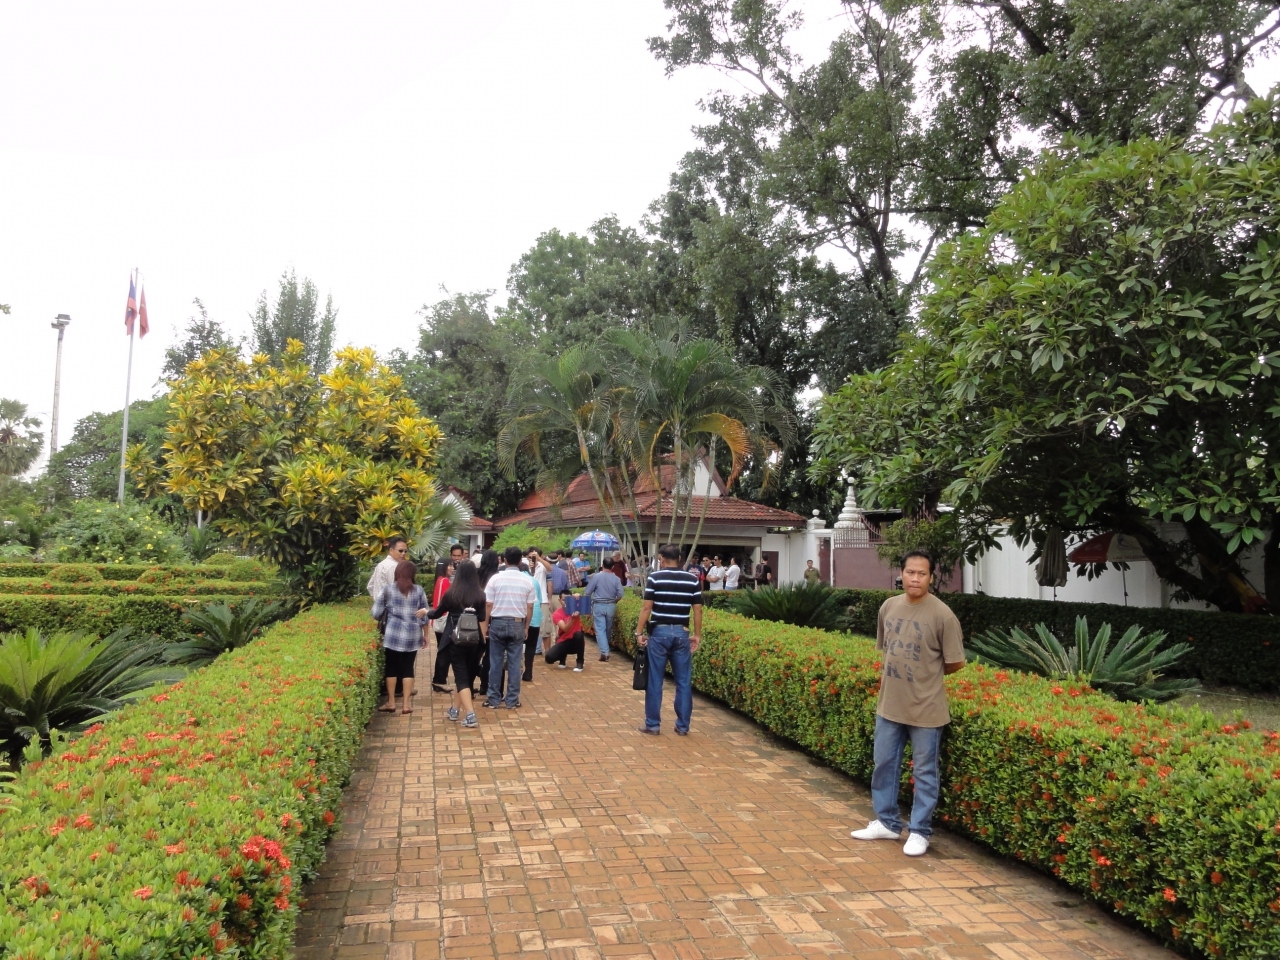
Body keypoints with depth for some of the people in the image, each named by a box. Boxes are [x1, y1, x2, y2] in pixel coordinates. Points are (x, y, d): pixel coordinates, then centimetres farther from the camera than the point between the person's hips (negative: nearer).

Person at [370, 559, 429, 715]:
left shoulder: (388, 589, 0)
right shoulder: (419, 590, 4)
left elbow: (376, 614, 1)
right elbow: (424, 615, 7)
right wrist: (425, 635, 18)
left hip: (393, 635, -1)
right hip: (413, 636, 1)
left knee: (392, 667, 10)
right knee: (408, 668, 9)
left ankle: (391, 702, 14)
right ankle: (406, 703, 7)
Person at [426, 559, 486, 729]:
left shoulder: (451, 593, -3)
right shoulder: (480, 594, -2)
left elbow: (437, 613, 12)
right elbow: (482, 620, -1)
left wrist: (427, 611, 30)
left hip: (455, 640, -2)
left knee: (461, 677, -1)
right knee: (466, 675, 18)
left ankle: (470, 716, -12)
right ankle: (455, 710, 32)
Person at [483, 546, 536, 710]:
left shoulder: (495, 578, -5)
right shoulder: (527, 581, -2)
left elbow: (488, 605, -4)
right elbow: (530, 607, 1)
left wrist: (485, 625, 6)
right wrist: (526, 627, 12)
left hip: (497, 623, 0)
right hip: (517, 624, 0)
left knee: (495, 663, 7)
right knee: (515, 663, 6)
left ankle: (493, 699, 13)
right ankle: (512, 700, 11)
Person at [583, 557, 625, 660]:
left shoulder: (596, 576, -7)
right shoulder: (616, 579, -2)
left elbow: (587, 593, -6)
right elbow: (620, 595, -3)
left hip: (598, 606, -3)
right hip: (611, 606, 3)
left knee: (600, 629, -3)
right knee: (608, 629, 16)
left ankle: (604, 652, -15)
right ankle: (606, 651, 29)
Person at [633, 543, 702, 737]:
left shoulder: (654, 578, -5)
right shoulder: (692, 580, 3)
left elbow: (646, 607, -7)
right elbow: (697, 610, 3)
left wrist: (639, 632, -1)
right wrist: (697, 635, 11)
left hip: (659, 632, -2)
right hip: (681, 633, 2)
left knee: (655, 680, 6)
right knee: (684, 681, 9)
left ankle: (653, 724, 10)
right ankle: (683, 725, 13)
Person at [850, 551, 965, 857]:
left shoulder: (942, 615, -16)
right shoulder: (888, 607, 0)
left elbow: (956, 663, -9)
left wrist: (927, 674, 3)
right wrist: (894, 675, 8)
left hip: (926, 708, -6)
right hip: (889, 704, 6)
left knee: (924, 772, 8)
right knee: (883, 764, 16)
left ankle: (920, 832, 22)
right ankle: (887, 823, 32)